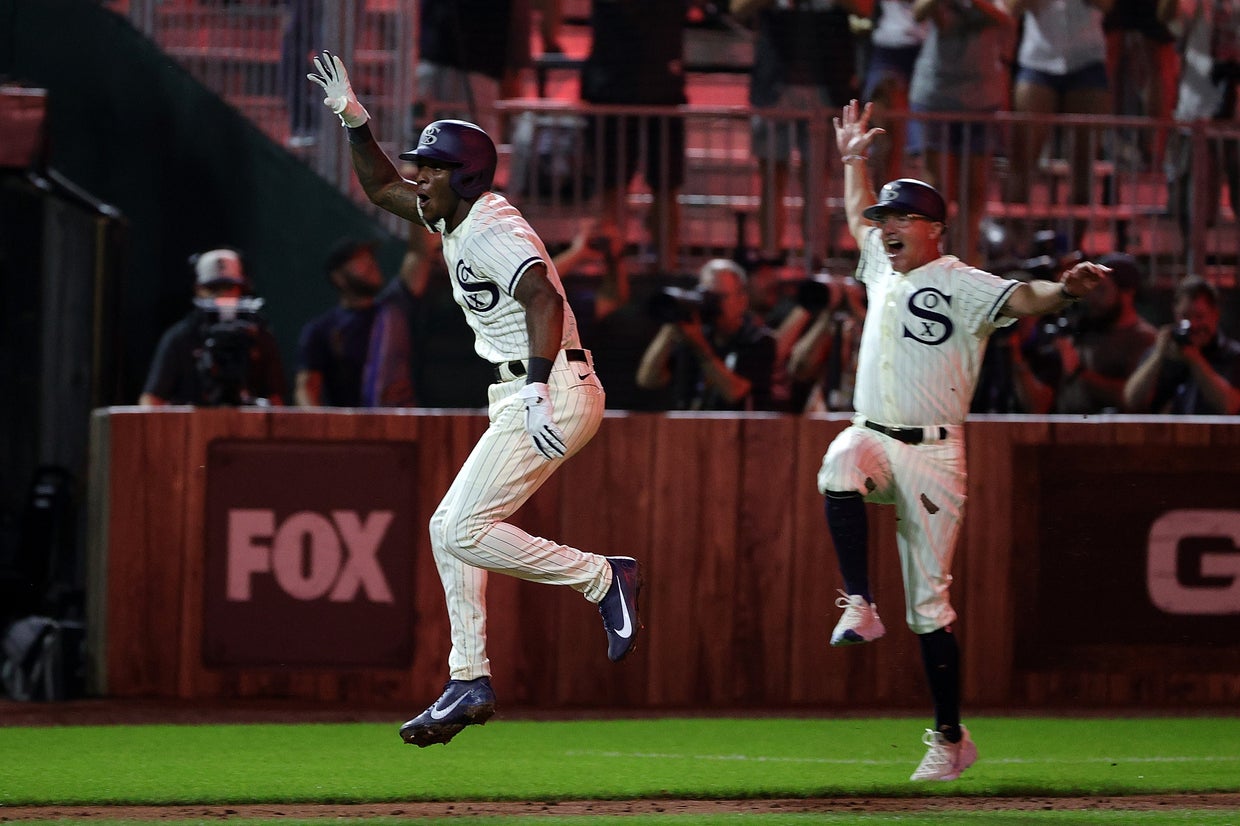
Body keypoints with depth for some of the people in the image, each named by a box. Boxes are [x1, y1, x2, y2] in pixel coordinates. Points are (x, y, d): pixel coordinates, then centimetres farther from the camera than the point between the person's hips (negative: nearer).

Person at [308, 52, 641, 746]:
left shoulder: (493, 231, -16)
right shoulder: (455, 217, 14)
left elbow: (543, 299, -31)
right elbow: (382, 189, 29)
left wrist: (537, 392, -42)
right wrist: (355, 121, 15)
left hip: (553, 394, -10)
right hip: (521, 400, 10)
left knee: (465, 529, -15)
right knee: (452, 528, 10)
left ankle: (604, 578, -10)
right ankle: (470, 682, 11)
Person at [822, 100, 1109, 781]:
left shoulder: (961, 284, -6)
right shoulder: (882, 270, 15)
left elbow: (1020, 298, -25)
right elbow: (860, 218, 37)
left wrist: (1065, 290, -45)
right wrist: (854, 161, 37)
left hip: (932, 454, -5)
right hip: (871, 438, 5)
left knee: (930, 603, -3)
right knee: (839, 472, -34)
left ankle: (950, 737, 4)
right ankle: (859, 609, -26)